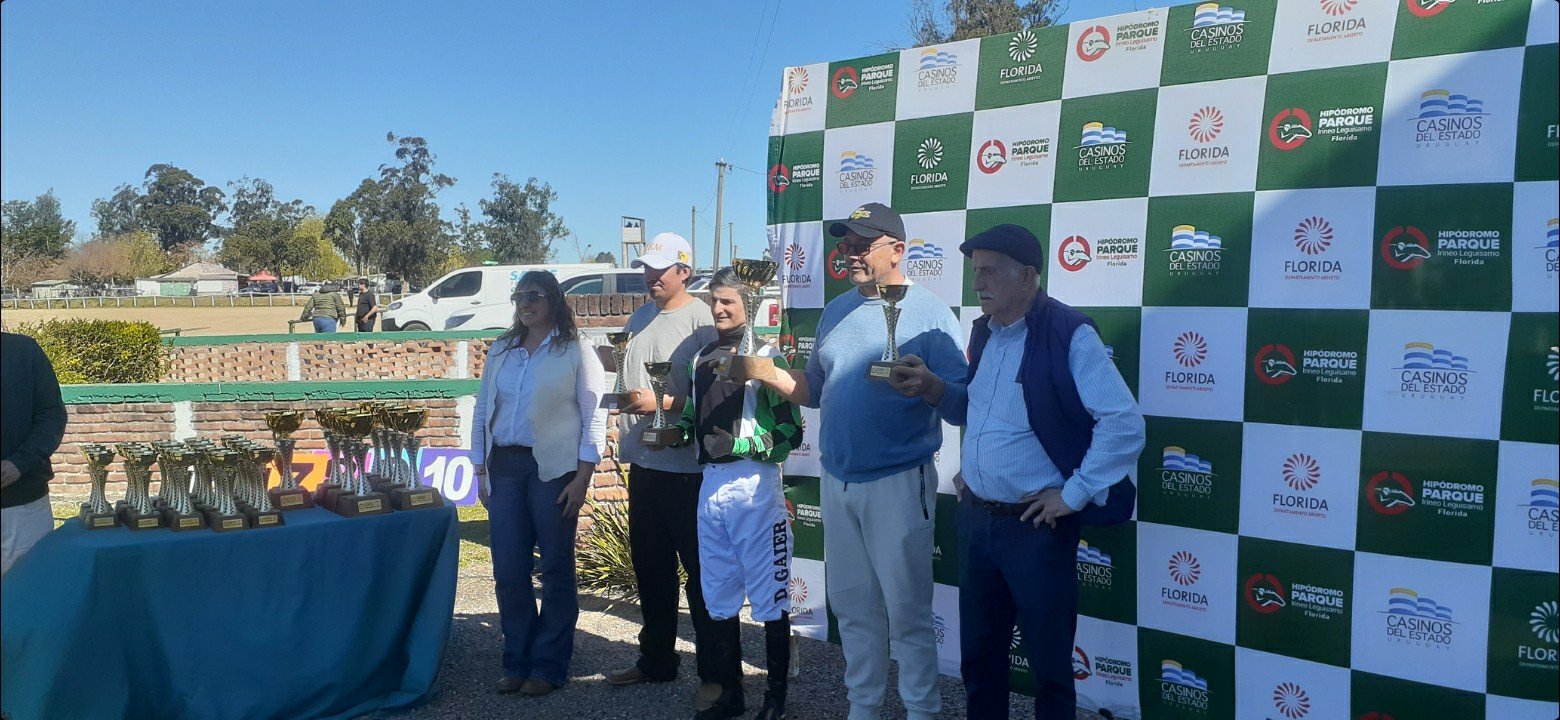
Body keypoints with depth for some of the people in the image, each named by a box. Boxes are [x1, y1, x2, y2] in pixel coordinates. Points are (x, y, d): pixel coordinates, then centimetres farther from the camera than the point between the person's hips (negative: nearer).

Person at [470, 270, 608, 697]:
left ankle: (549, 666, 12)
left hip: (553, 469, -5)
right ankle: (517, 662, 19)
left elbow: (594, 417, -4)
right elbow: (482, 411, 15)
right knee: (508, 572, 6)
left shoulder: (575, 351, -1)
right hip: (504, 468, 5)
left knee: (556, 570, 2)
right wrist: (481, 473, 9)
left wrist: (581, 479, -11)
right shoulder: (501, 351, 13)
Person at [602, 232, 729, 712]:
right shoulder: (638, 319, 13)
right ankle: (655, 660, 32)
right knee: (650, 569, 17)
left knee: (701, 572, 0)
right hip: (643, 462, 8)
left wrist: (661, 403, -20)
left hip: (687, 466, -8)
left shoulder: (700, 320, -11)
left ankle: (715, 673, 10)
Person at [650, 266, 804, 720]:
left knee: (770, 597, 1)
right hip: (711, 483, 7)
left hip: (753, 485, -7)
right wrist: (678, 432, 4)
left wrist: (743, 445, -20)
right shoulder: (702, 359, 15)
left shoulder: (765, 357, -6)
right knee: (718, 597, 14)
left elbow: (791, 431, -11)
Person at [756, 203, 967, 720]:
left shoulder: (930, 313, -8)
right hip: (837, 481, 6)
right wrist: (768, 374, 0)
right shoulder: (836, 312, 12)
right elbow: (814, 389, 16)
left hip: (898, 483, -6)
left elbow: (961, 398, -12)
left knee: (907, 609, 1)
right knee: (852, 605, 15)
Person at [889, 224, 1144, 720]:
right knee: (978, 652, 17)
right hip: (975, 517, 7)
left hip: (1036, 525, -7)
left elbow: (1124, 423, -19)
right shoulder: (983, 333, 9)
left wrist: (1073, 495, -16)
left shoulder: (1069, 335, -15)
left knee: (1049, 662, 7)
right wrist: (935, 391, 5)